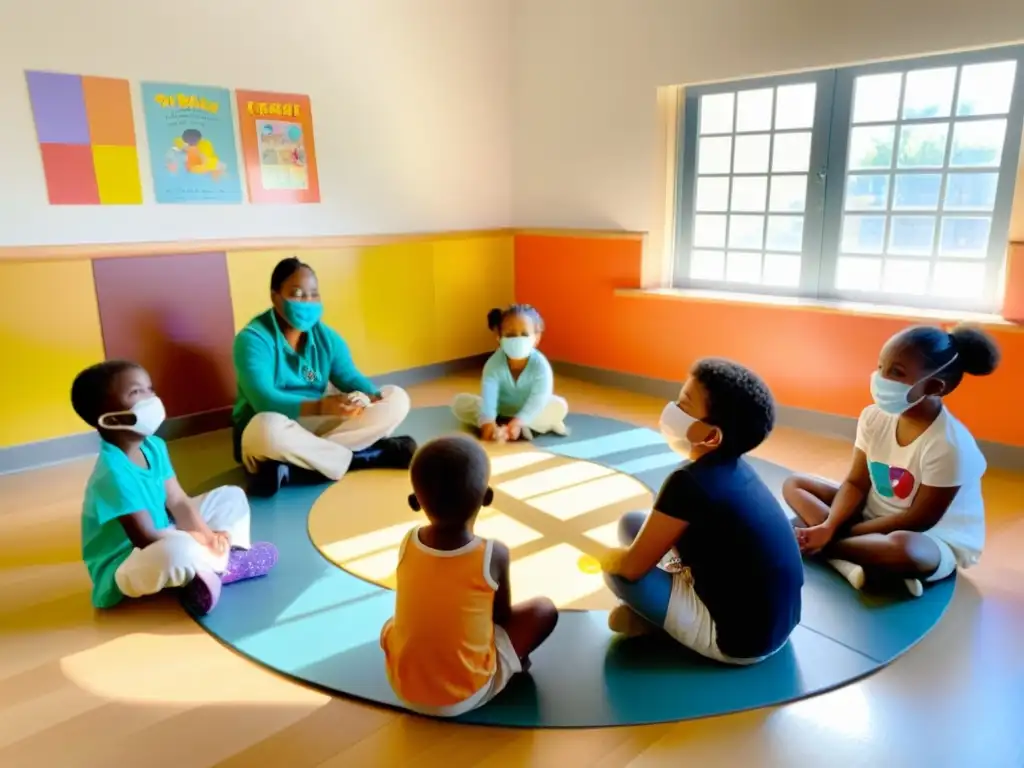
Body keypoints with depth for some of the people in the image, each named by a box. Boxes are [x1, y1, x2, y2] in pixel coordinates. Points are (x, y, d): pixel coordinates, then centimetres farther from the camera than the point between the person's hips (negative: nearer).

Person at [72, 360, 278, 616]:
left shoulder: (154, 446, -2)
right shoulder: (113, 472, -28)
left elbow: (178, 502, -2)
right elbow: (147, 539, -27)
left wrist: (207, 535, -17)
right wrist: (200, 539, -18)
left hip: (163, 540, 10)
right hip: (122, 567, -10)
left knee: (231, 497, 12)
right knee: (179, 551, -44)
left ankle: (218, 568, -11)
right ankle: (228, 561, -10)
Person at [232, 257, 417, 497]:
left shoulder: (326, 337, 4)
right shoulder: (253, 338, -15)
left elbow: (350, 378, -1)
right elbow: (264, 400, -26)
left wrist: (371, 398, -25)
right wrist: (320, 406, -41)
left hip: (315, 427, 6)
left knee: (396, 399, -8)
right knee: (268, 427, -42)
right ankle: (363, 457, -22)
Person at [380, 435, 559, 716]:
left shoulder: (407, 544, -9)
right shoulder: (494, 554, -20)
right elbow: (503, 616, -2)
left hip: (404, 688, 3)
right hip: (469, 694, -3)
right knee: (544, 610, 7)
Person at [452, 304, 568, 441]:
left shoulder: (540, 364, -25)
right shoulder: (494, 363, -23)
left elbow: (538, 398, -35)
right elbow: (488, 393, -36)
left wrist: (518, 421, -51)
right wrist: (487, 421, -54)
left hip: (529, 413, -1)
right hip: (500, 412, 2)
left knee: (559, 405, -28)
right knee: (460, 402, -21)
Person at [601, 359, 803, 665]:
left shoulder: (689, 482, -25)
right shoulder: (736, 468, 0)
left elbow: (632, 566, -16)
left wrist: (602, 558, 5)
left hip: (739, 639, -8)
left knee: (617, 569, -5)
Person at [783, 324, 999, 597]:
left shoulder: (949, 445, -26)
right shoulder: (874, 417, -10)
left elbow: (919, 520, -21)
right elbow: (856, 483, -6)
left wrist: (841, 532, -20)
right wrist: (829, 526, -24)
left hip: (936, 540, -7)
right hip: (874, 517, 7)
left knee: (903, 548, -42)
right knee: (794, 485, -3)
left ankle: (823, 545, -16)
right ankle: (851, 561, -25)